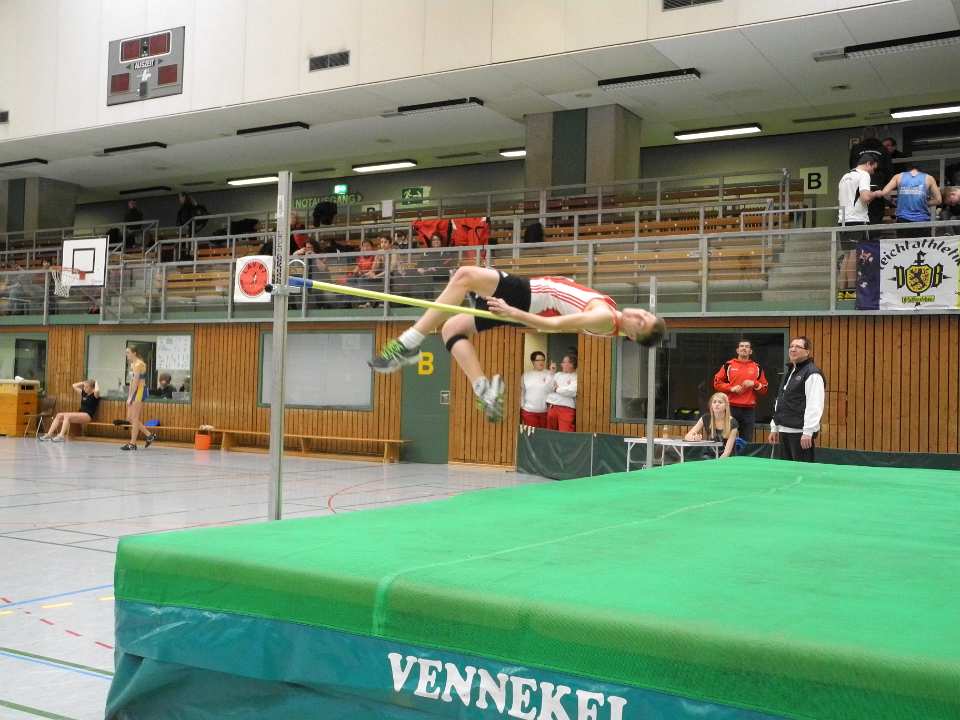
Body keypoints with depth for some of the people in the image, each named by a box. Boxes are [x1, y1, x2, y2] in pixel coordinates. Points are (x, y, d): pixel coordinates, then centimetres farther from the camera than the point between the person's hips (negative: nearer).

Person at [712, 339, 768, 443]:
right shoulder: (728, 365, 5)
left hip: (749, 410, 1)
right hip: (731, 408, -1)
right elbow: (717, 382, 5)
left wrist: (754, 384, -7)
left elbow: (765, 388, 12)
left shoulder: (757, 367, 10)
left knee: (747, 441, 4)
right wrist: (731, 388, -9)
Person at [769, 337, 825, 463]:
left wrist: (808, 432, -24)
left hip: (800, 433, -9)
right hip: (784, 431, 9)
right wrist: (774, 428, 20)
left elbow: (814, 406, -19)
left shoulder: (812, 373, -10)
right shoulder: (789, 372, 19)